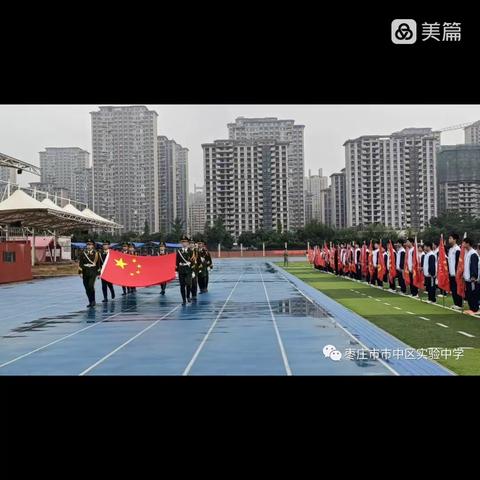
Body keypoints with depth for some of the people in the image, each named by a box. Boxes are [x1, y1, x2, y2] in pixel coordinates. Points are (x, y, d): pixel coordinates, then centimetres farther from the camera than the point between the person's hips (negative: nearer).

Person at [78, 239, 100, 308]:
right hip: (85, 273, 3)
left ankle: (93, 301, -6)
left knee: (91, 286, -19)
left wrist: (98, 273, 5)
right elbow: (80, 263, 7)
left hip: (93, 273, -3)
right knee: (87, 288, 5)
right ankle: (90, 302, 15)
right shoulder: (83, 253, 8)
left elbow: (98, 263, 5)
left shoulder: (96, 253, 3)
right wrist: (80, 272, -1)